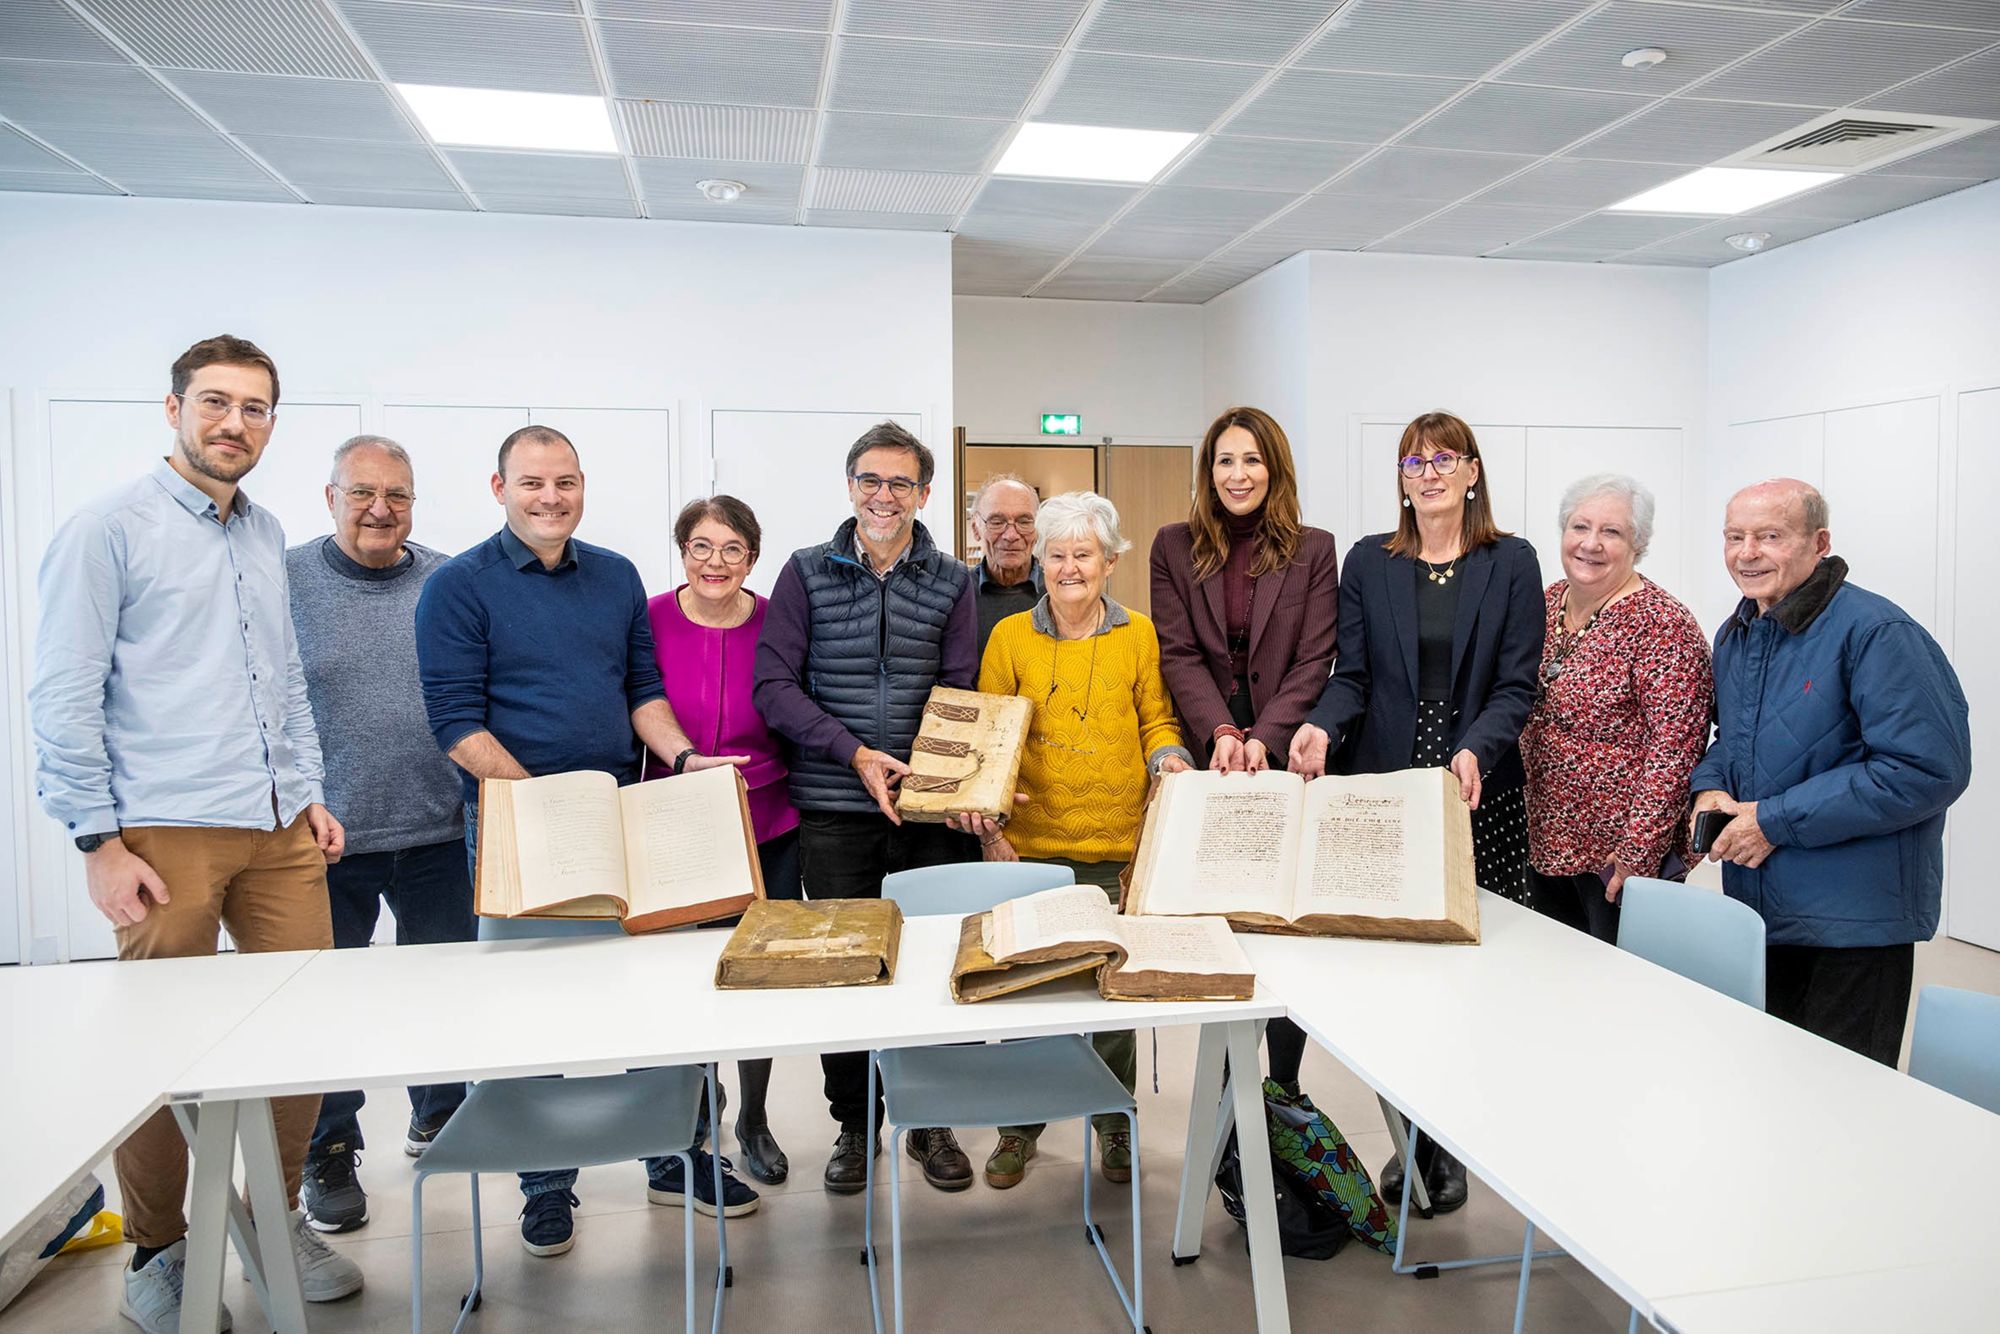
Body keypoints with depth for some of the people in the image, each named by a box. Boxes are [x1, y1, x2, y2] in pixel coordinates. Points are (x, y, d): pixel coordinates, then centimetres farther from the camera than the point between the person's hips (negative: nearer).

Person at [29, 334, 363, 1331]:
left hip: (280, 832, 6)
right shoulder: (109, 529, -4)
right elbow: (63, 695, -7)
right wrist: (99, 842, -11)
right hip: (168, 835, -6)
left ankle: (277, 1218, 27)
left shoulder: (266, 535, 16)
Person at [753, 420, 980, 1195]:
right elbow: (773, 684, -3)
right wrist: (855, 754, -12)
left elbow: (962, 697, 4)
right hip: (833, 809, 0)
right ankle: (854, 1125, 25)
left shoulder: (952, 582, 6)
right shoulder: (806, 573, 3)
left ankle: (932, 1120, 26)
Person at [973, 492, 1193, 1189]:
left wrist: (1169, 758, -10)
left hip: (1119, 849, 0)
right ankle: (1020, 1125, 25)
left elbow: (1156, 720, 11)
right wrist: (989, 824, -3)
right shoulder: (1010, 636, 4)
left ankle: (1114, 1121, 28)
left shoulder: (1139, 635, 6)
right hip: (1030, 844, 0)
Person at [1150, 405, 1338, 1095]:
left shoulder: (1314, 550, 6)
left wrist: (1264, 740, -13)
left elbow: (1314, 661, -1)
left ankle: (1285, 1090, 16)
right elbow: (1178, 654, 0)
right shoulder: (1175, 547, 8)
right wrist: (1220, 733, -15)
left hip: (1287, 760, 0)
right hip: (1207, 762, 1)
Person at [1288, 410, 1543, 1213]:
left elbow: (1516, 686, -1)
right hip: (1381, 789, 1)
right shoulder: (1368, 562, 9)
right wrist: (1322, 726, -15)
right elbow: (1352, 675, 5)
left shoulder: (1512, 564, 5)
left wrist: (1475, 751, -19)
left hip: (1478, 794, -1)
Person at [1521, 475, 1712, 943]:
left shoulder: (1661, 625, -15)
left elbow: (1673, 751, -19)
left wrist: (1637, 852, -21)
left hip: (1616, 855, -6)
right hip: (1545, 843, 6)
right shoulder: (1546, 605, 6)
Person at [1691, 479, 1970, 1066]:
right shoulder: (1734, 636, 9)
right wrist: (1710, 787, -1)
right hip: (1753, 908, 7)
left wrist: (1777, 820, -22)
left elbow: (1929, 769, -24)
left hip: (1853, 923, -7)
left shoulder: (1876, 632, -17)